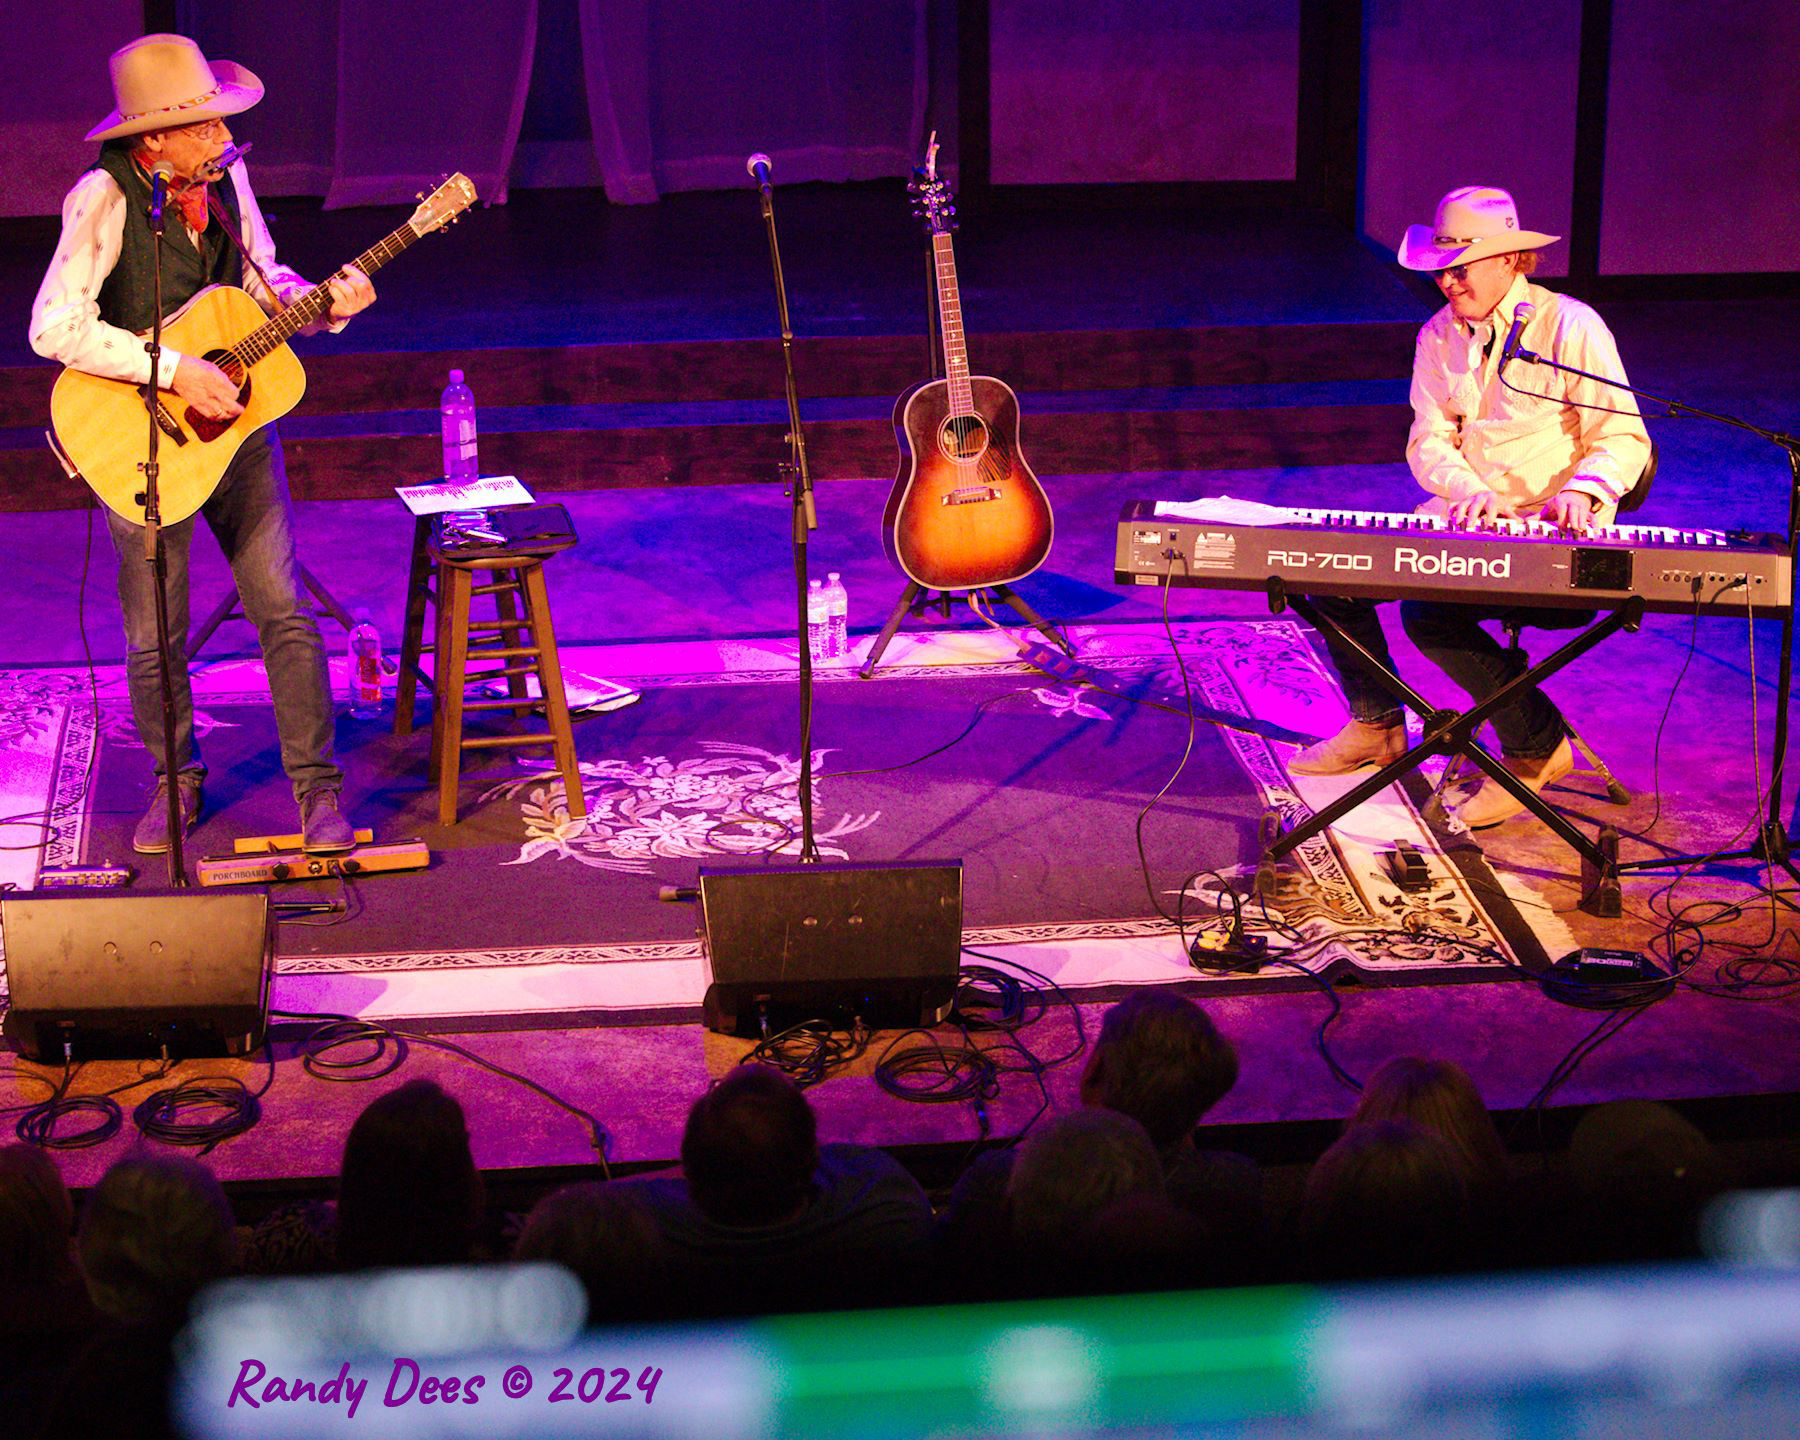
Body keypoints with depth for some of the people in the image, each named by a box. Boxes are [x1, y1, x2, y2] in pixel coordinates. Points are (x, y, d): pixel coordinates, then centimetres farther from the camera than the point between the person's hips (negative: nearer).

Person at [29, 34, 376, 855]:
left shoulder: (226, 177, -1)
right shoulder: (104, 200, -18)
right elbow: (55, 326, -26)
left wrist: (322, 302, -7)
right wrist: (173, 371, -28)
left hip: (233, 417, 4)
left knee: (285, 611, 0)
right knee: (155, 639, 6)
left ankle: (317, 787, 9)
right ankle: (176, 780, 29)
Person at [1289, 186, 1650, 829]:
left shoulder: (1570, 327, -10)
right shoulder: (1439, 336, 8)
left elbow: (1624, 437, -8)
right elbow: (1428, 440, 6)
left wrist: (1582, 491, -28)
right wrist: (1466, 489, -16)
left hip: (1553, 534, -7)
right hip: (1461, 521, 7)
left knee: (1430, 608, -30)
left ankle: (1538, 745, -11)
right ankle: (1376, 726, 10)